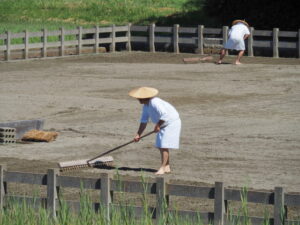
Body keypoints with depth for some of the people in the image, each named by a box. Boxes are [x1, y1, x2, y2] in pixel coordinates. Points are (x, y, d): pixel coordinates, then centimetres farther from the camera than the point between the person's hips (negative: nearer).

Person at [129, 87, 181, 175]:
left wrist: (158, 125, -23)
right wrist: (138, 134, 0)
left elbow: (164, 114, -36)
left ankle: (162, 168, -10)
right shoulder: (146, 106, 3)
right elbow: (144, 121, 6)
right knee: (160, 146, 11)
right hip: (164, 125, 10)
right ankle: (167, 167, 20)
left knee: (164, 146, -14)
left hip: (172, 123, -10)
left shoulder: (154, 103, -28)